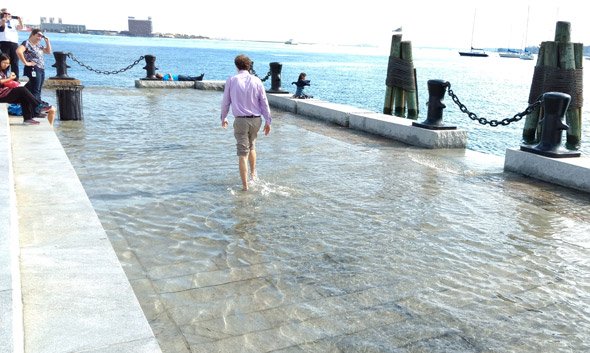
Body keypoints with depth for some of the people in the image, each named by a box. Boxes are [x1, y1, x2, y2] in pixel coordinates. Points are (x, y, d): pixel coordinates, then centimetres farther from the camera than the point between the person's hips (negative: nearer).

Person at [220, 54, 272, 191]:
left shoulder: (231, 80, -2)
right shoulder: (256, 81, 0)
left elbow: (225, 102, 3)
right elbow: (264, 102, 0)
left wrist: (223, 117, 18)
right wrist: (268, 121, 6)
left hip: (240, 120, -2)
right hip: (256, 119, 2)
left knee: (243, 152, 0)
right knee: (251, 146, 26)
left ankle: (245, 185, -2)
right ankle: (253, 174, 35)